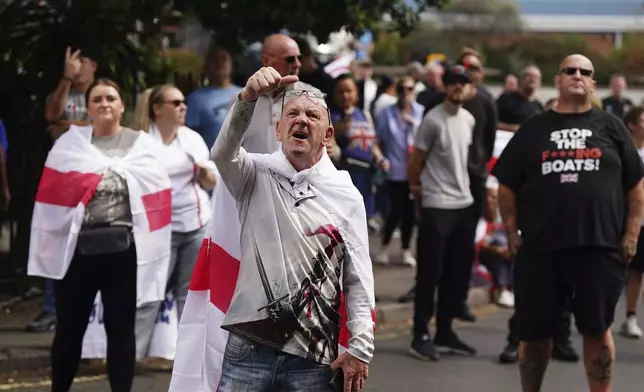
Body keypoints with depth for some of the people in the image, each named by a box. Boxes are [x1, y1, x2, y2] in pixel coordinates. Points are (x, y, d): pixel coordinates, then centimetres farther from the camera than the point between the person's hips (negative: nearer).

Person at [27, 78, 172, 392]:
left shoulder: (140, 144, 7)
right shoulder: (69, 143, 8)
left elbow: (157, 195, 1)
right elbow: (55, 190, 3)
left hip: (123, 249, -1)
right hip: (76, 247, 1)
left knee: (120, 328, 7)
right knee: (69, 328, 8)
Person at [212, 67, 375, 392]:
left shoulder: (346, 195, 7)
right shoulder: (256, 175, 5)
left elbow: (358, 278, 6)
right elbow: (223, 153, -19)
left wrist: (360, 347, -1)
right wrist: (248, 97, -35)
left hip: (312, 355, 1)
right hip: (250, 345, -1)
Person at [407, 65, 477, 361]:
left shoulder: (469, 120, 10)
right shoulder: (433, 121, -11)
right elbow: (416, 162, -6)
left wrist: (463, 188, 14)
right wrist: (418, 194, 2)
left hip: (464, 204, 7)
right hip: (436, 207, -7)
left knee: (458, 274, 10)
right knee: (429, 274, -4)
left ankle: (445, 332, 20)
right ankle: (421, 336, 1)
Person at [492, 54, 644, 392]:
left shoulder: (610, 127, 8)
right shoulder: (533, 129, 10)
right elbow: (507, 186, 11)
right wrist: (512, 233, 3)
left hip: (600, 247, -1)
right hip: (540, 248, 1)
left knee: (597, 330, 4)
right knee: (534, 332, 7)